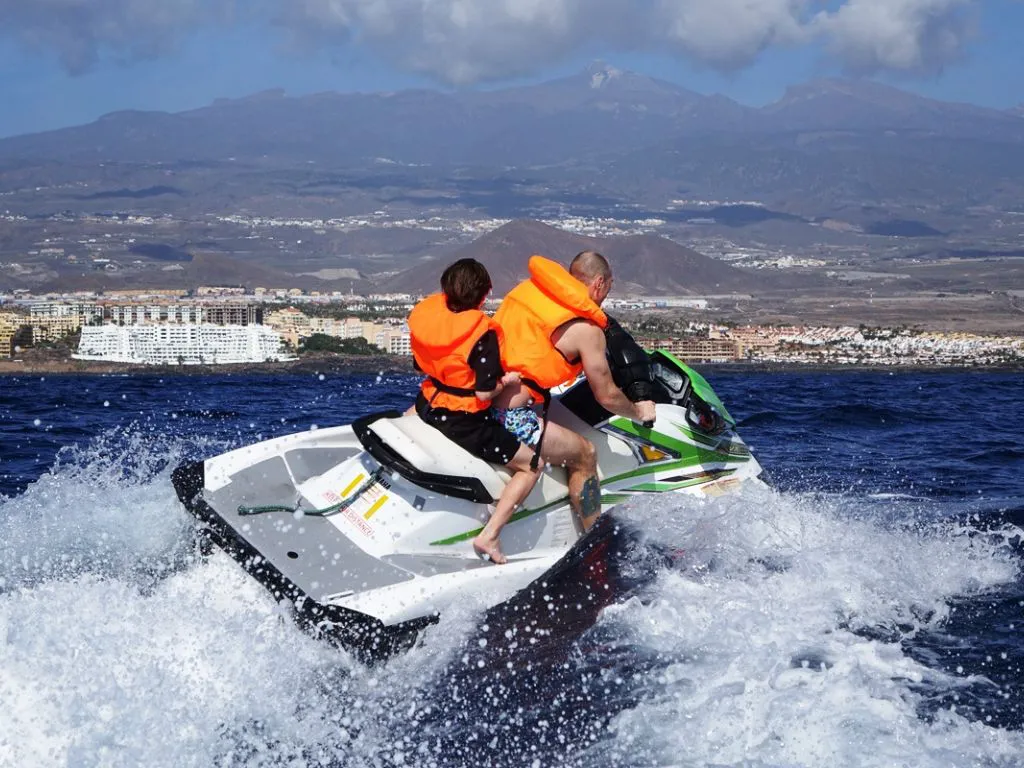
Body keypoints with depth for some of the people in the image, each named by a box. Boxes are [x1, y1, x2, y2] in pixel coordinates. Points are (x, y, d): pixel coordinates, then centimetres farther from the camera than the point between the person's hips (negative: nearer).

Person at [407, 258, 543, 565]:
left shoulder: (426, 311, -7)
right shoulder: (483, 333, -26)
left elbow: (421, 363, 6)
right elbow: (484, 393, -25)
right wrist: (508, 381, -6)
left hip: (428, 404, 7)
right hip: (465, 422, -7)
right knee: (531, 467, 4)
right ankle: (488, 537, -5)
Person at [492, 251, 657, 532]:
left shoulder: (528, 288, 13)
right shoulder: (586, 328, -6)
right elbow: (607, 397, 2)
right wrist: (639, 412, 22)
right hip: (508, 416, -8)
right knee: (584, 455, 7)